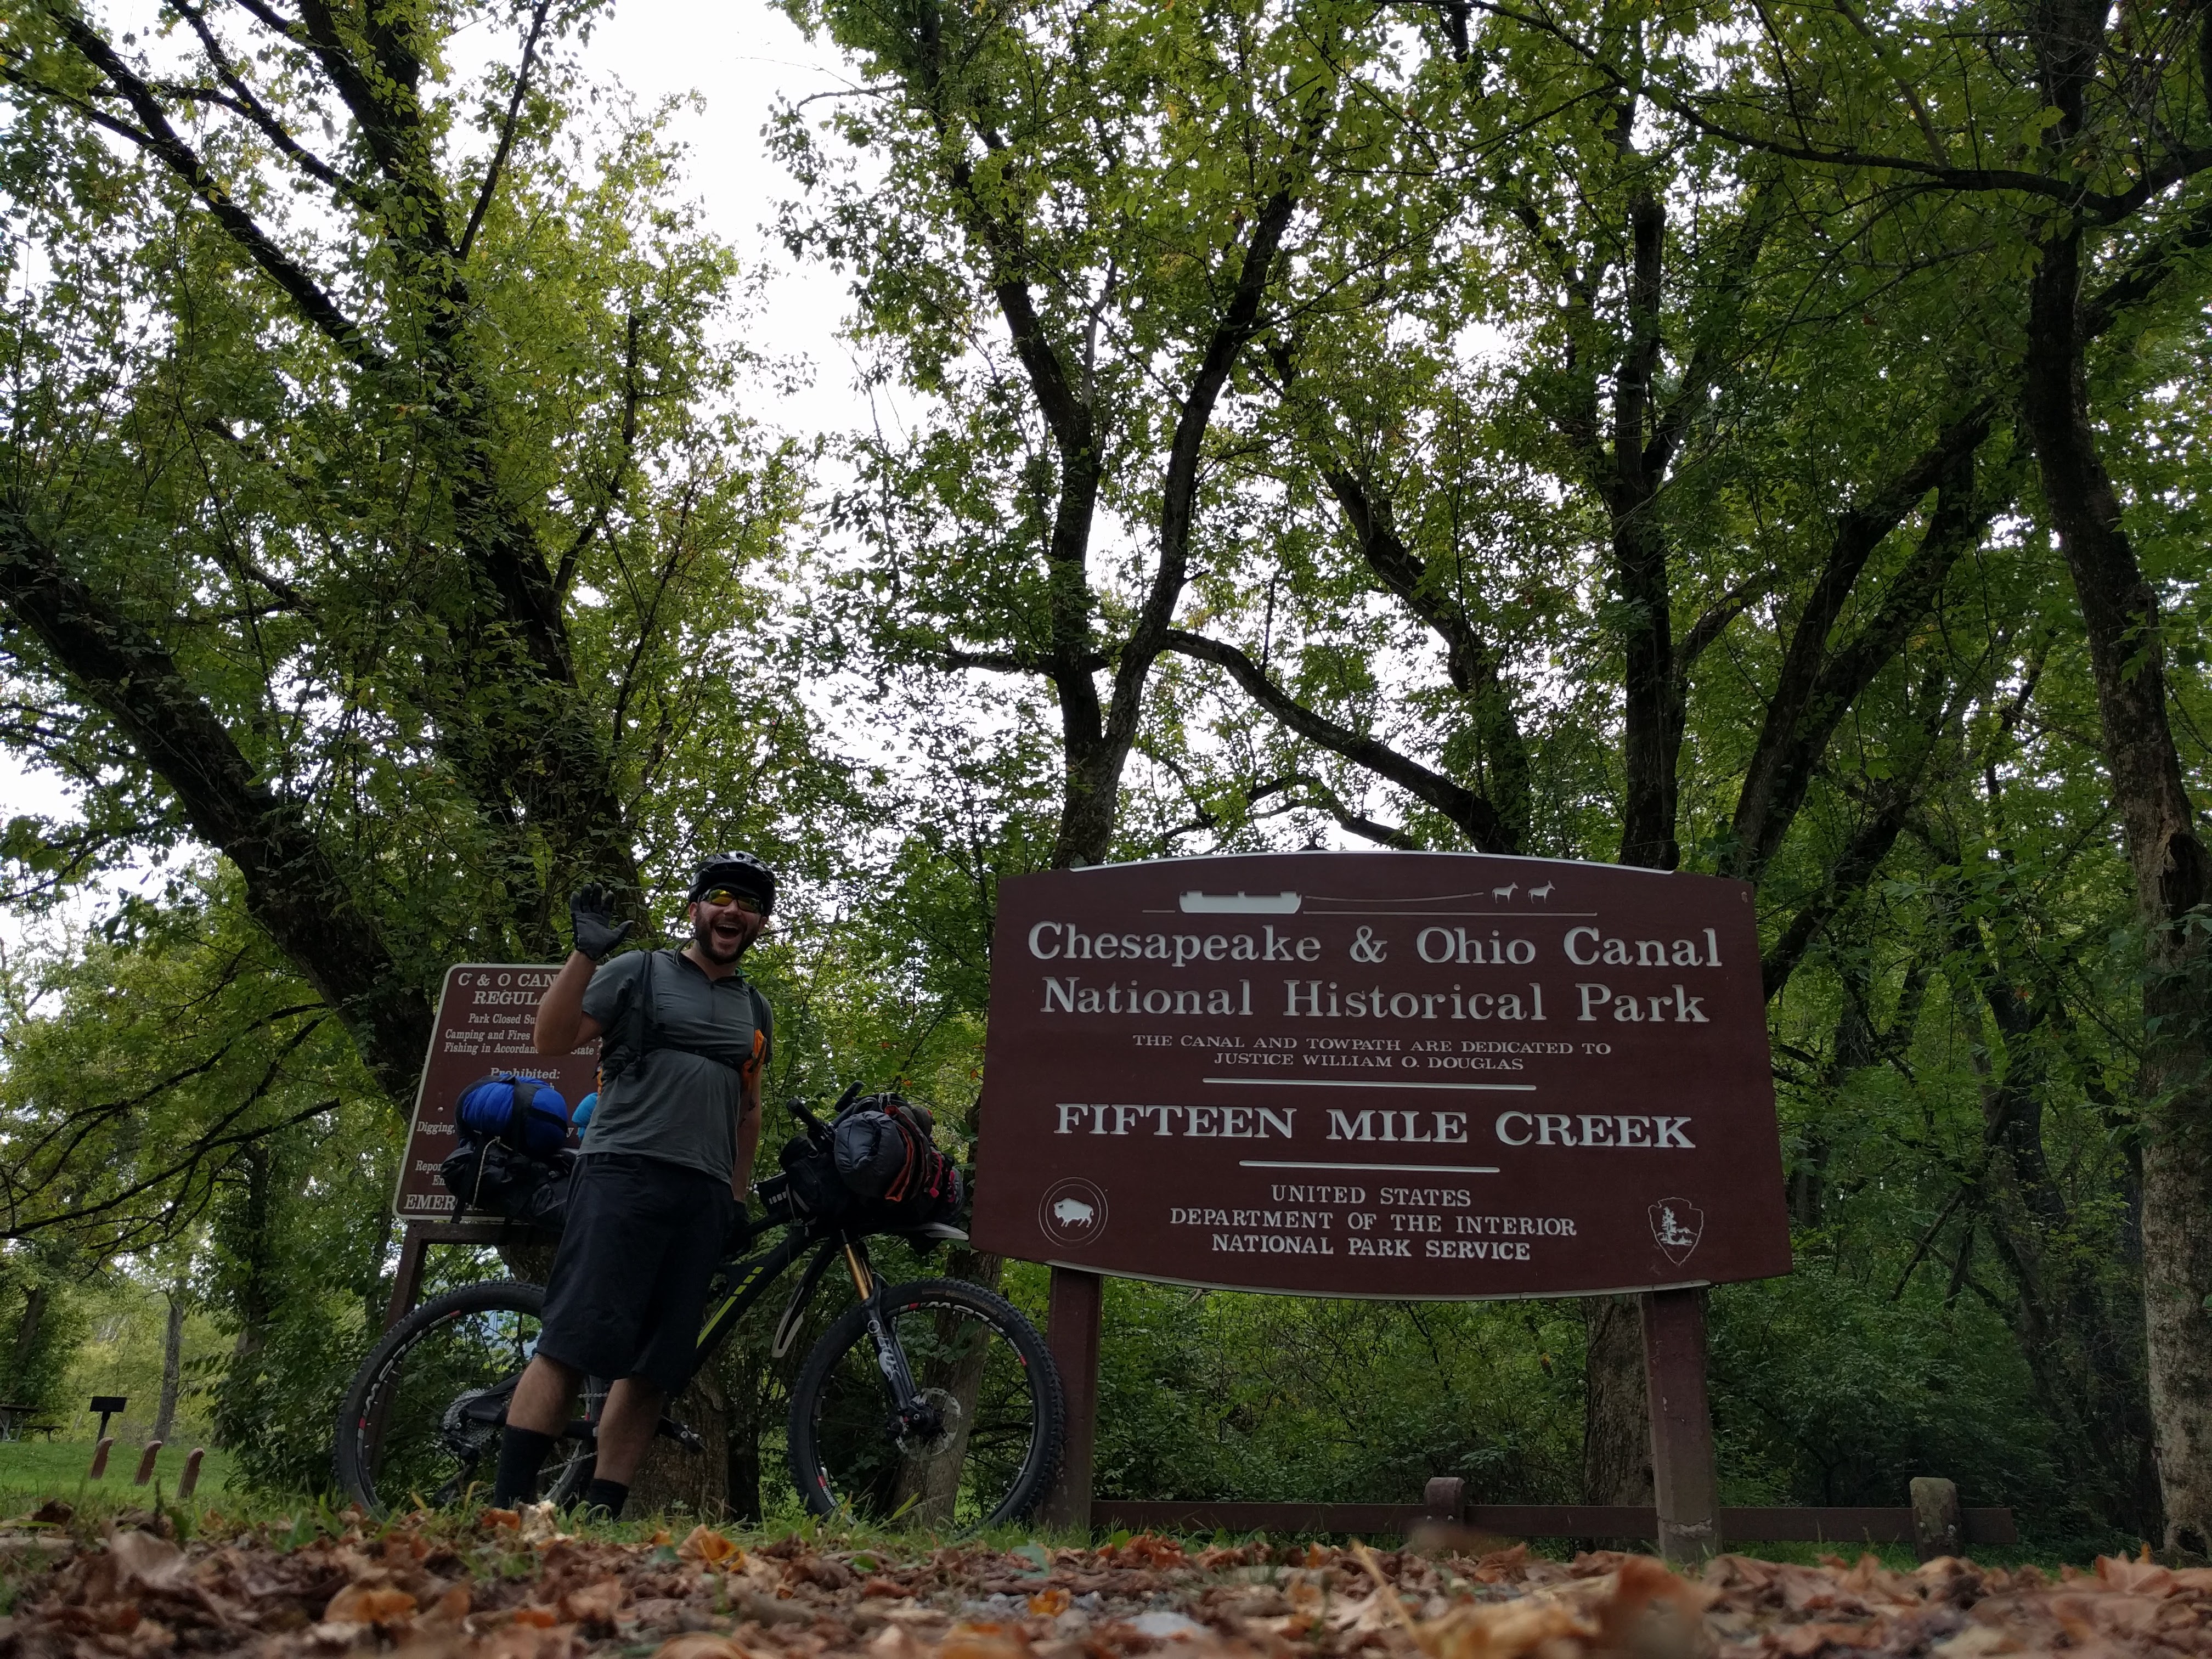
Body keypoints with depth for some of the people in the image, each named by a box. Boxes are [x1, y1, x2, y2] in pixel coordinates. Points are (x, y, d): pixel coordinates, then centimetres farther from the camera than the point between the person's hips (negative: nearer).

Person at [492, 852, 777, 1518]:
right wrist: (586, 952, -14)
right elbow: (552, 1039, -3)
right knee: (569, 1345, -12)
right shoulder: (640, 972, 6)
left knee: (656, 1368, 2)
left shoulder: (755, 1009, 21)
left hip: (704, 1197, 5)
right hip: (624, 1171, -5)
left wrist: (738, 1195, 19)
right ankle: (507, 1504, -9)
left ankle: (601, 1514, 8)